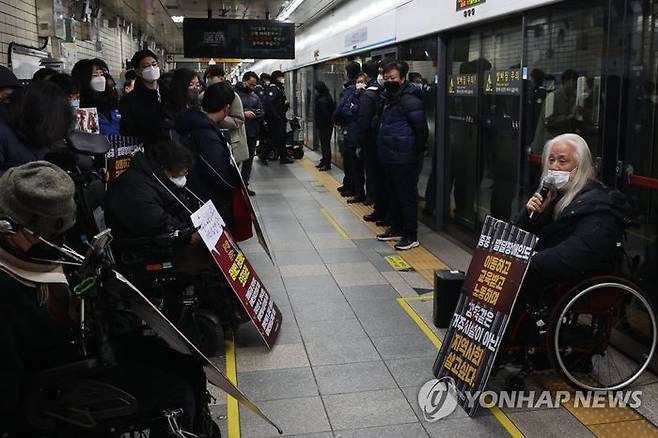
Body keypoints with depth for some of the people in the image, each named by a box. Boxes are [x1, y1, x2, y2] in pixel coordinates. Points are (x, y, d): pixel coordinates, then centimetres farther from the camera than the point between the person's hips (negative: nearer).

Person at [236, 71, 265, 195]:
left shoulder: (255, 96, 15)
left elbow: (262, 112, 15)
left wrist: (256, 114, -7)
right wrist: (244, 113, -22)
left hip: (252, 133, 7)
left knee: (249, 160, 12)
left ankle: (244, 185, 21)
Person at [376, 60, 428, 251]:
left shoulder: (409, 99, -15)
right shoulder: (390, 98, 15)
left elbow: (421, 129, -18)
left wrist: (416, 152, -11)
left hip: (403, 158, -10)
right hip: (390, 156, 10)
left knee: (407, 196, -3)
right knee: (394, 194, 18)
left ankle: (411, 236, 5)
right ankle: (396, 229, 31)